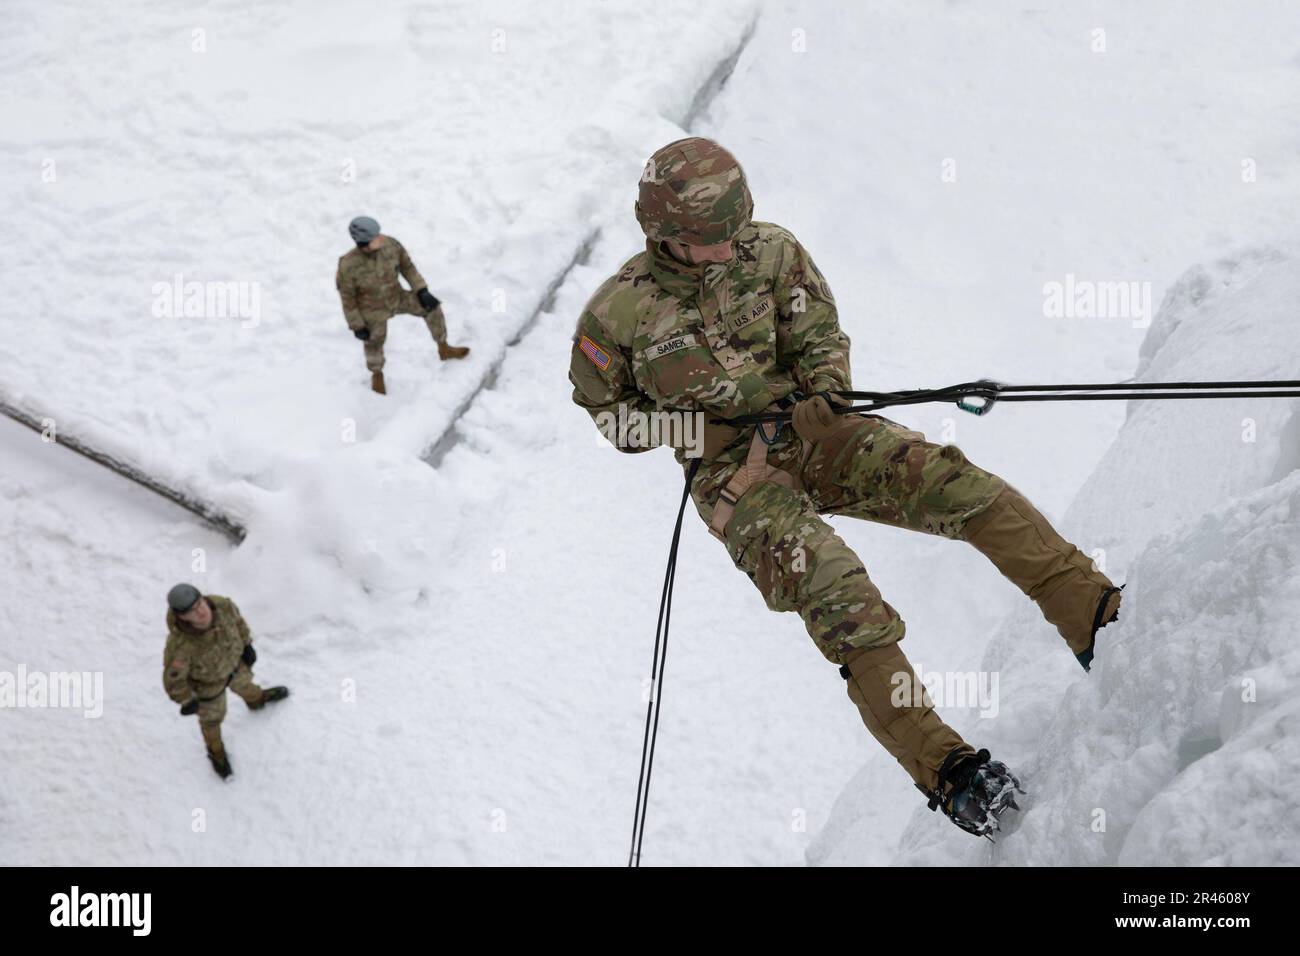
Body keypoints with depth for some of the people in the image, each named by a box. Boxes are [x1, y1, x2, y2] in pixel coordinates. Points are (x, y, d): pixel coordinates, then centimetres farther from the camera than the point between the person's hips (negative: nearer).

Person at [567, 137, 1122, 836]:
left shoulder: (769, 251, -1)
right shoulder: (617, 313, -7)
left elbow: (820, 336, 6)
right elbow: (600, 402, 10)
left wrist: (826, 389, -17)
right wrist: (677, 425, -5)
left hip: (806, 432, 4)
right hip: (730, 471, -3)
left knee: (951, 480, -23)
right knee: (837, 594, -28)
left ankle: (1096, 616, -25)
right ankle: (942, 767, -31)